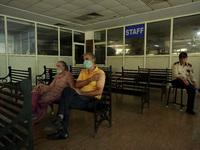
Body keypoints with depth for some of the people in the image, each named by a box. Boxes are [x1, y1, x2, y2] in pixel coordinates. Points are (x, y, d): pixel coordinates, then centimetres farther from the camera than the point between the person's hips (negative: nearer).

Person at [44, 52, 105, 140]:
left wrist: (81, 93, -17)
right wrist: (90, 79, -12)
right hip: (81, 96, 6)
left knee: (66, 102, -23)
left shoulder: (100, 73, -3)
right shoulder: (83, 71, 17)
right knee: (67, 90, -24)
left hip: (92, 99, -6)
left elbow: (99, 91, -14)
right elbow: (77, 85, 2)